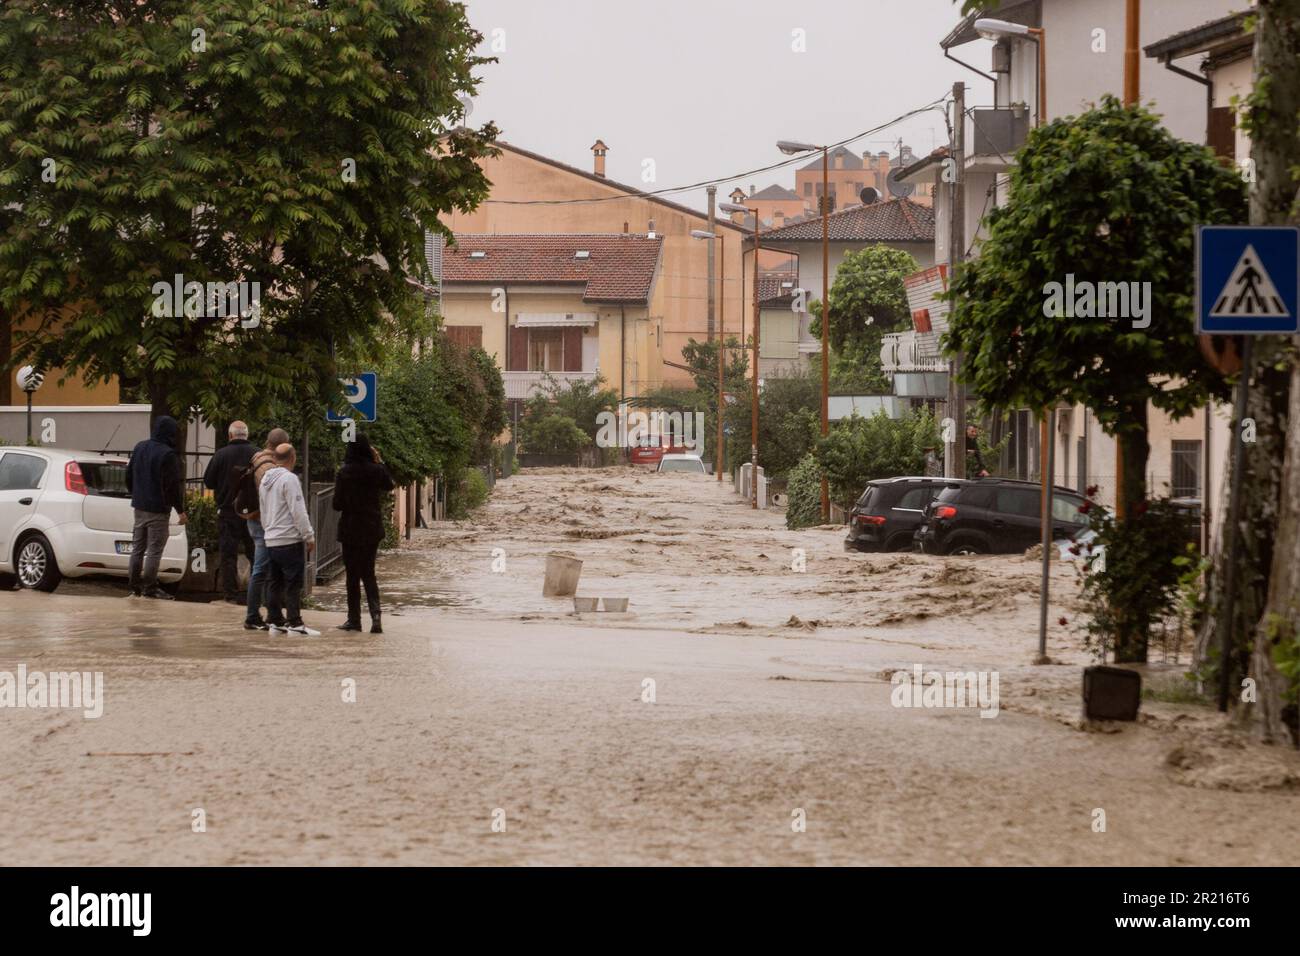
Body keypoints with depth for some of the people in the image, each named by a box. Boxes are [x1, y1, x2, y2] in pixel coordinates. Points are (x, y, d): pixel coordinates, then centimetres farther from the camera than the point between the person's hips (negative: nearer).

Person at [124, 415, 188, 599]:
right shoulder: (167, 455, -17)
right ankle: (150, 588, -3)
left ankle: (134, 586, 15)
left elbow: (129, 476, 17)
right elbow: (174, 485, -16)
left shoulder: (139, 448, 7)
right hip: (158, 508, -7)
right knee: (154, 550, -3)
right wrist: (180, 510, -10)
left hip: (139, 506, 7)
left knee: (137, 548, 13)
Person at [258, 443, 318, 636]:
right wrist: (309, 536, -12)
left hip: (271, 540, 8)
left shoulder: (265, 479, 14)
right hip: (290, 540, -8)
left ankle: (274, 620, 14)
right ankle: (294, 623, -7)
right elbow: (298, 511, -17)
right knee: (293, 583, -5)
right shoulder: (289, 479, -13)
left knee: (275, 582, 13)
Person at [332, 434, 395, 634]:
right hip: (373, 528, 3)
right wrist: (380, 462, 15)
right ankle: (375, 614, -6)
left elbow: (337, 504, -10)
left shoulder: (344, 473, -13)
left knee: (353, 575, 7)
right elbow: (389, 486, 17)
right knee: (368, 574, 12)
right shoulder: (376, 470, -6)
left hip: (350, 529, -3)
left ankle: (354, 619, 10)